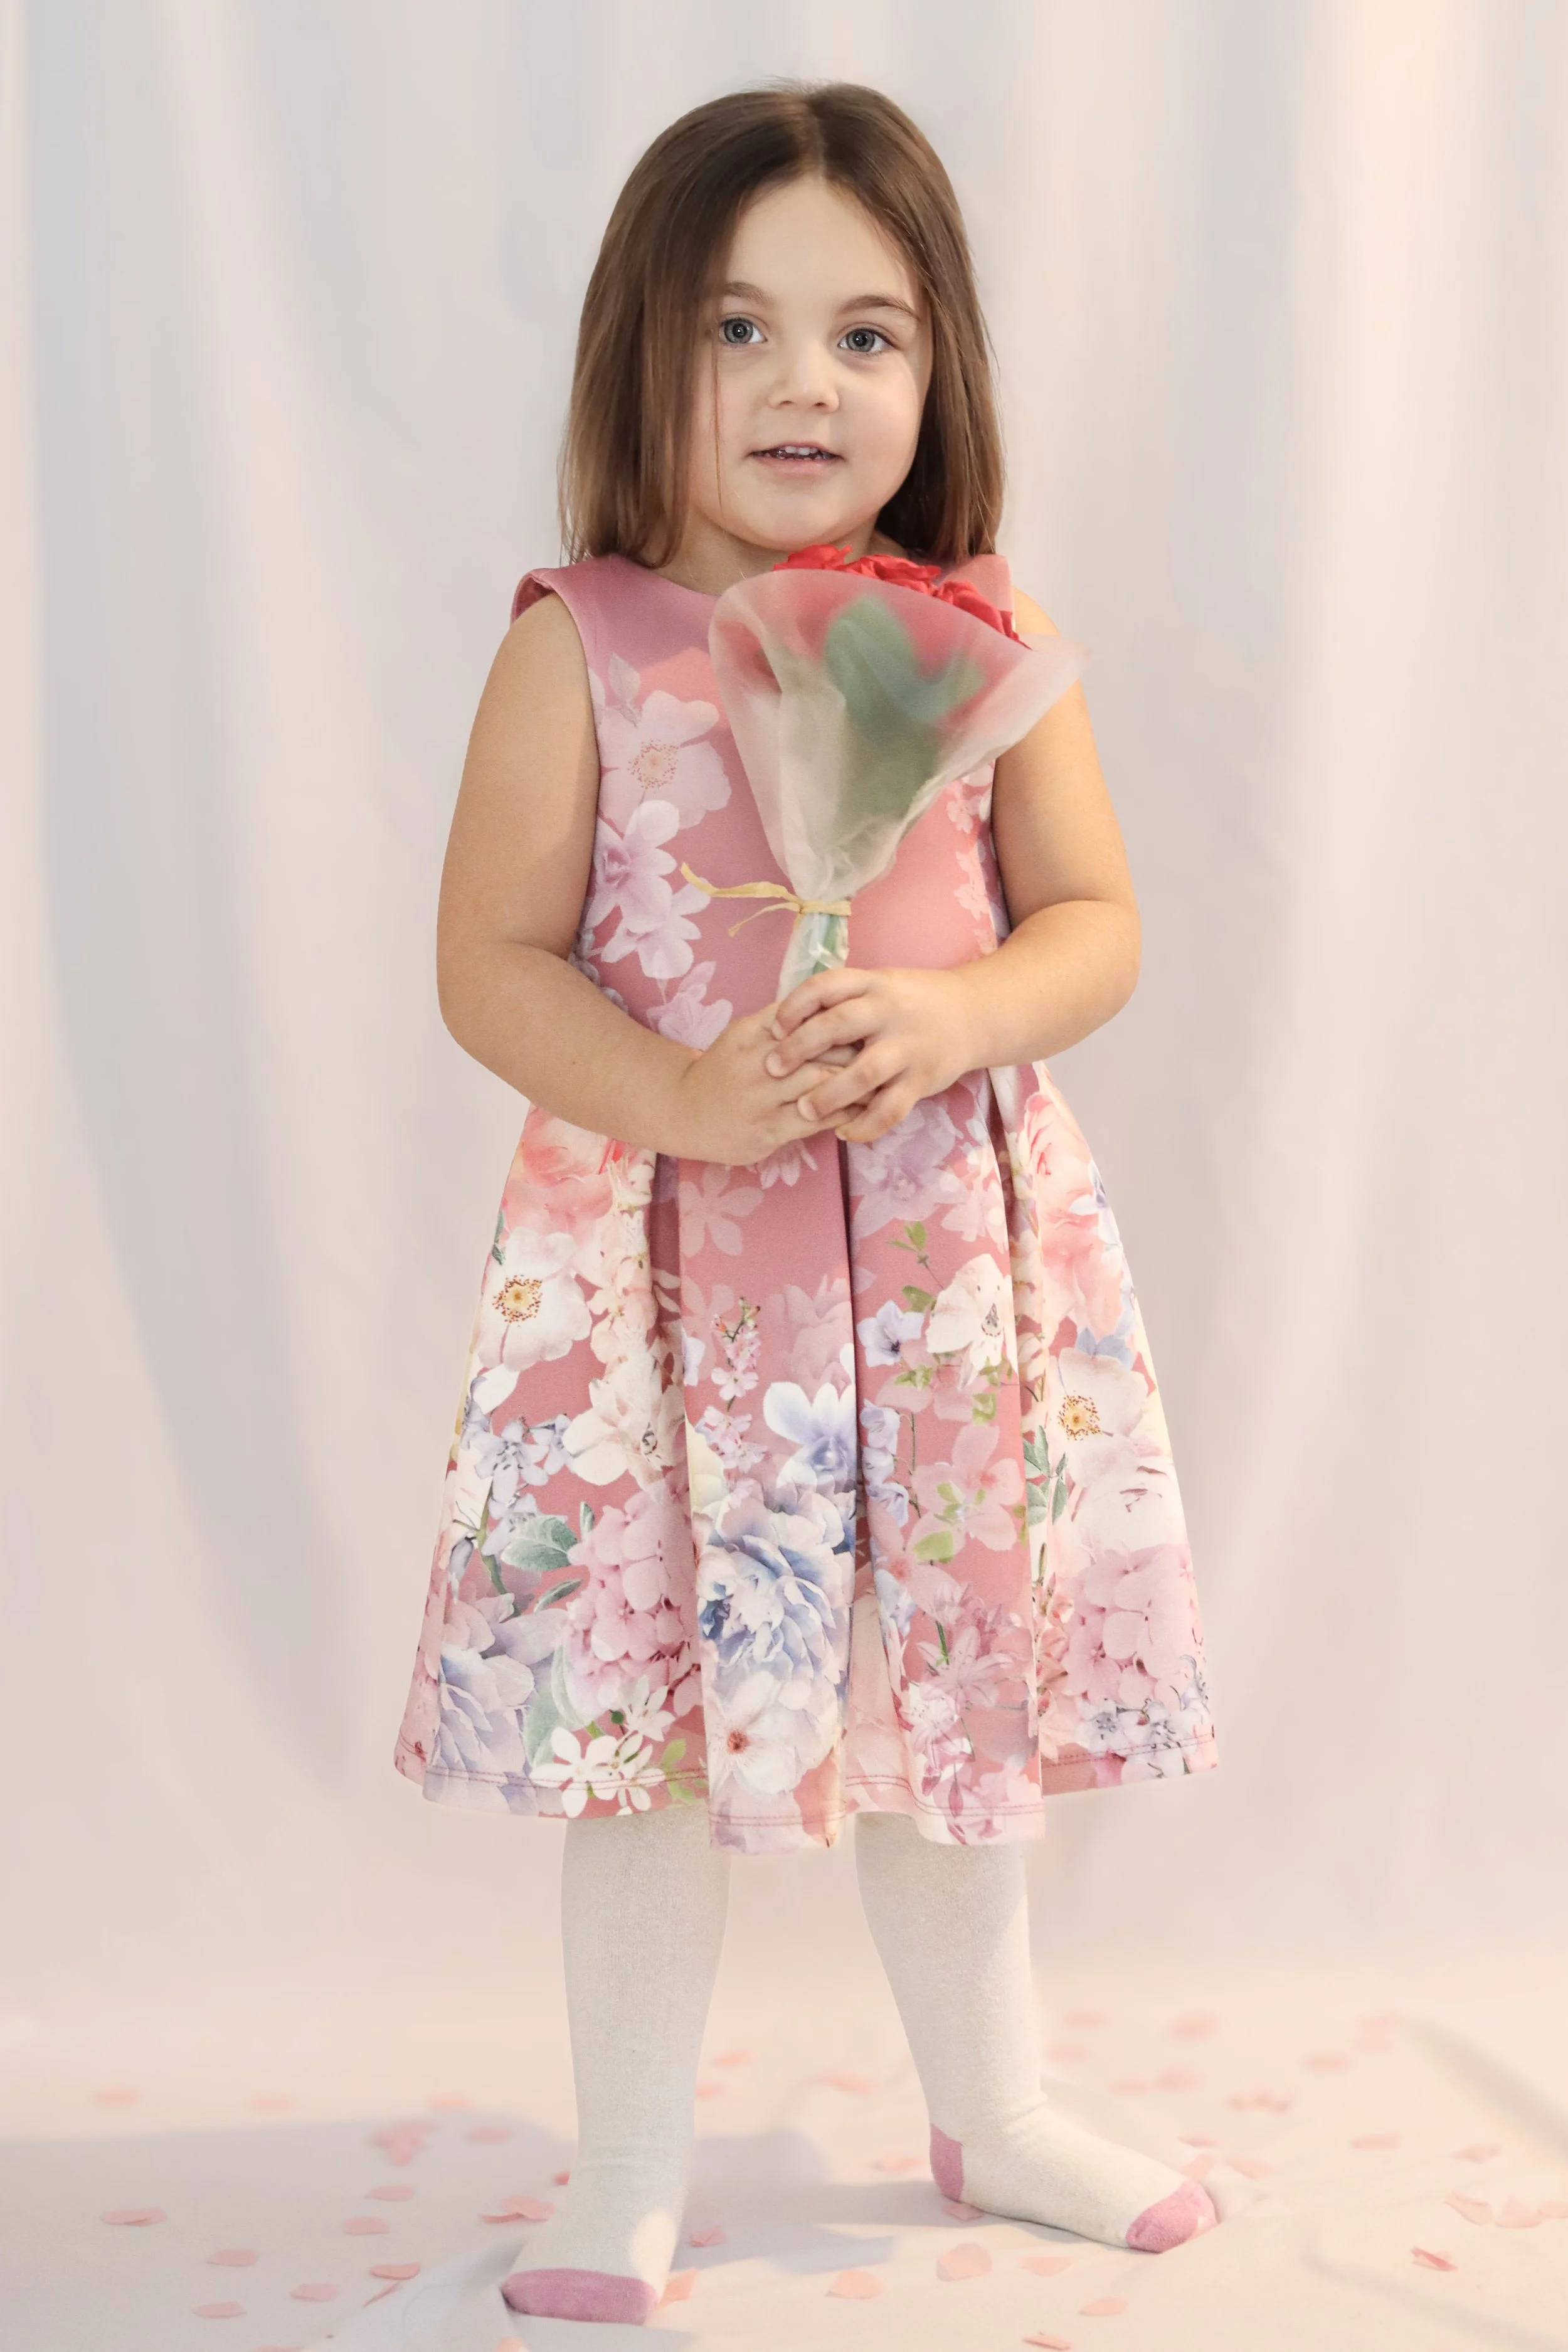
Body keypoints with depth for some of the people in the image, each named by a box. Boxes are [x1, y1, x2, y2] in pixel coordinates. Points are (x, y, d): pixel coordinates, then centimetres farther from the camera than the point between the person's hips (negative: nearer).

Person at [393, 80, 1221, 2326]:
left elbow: (1095, 921, 3)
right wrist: (683, 1098, -22)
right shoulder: (581, 643, -6)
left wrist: (957, 1016, -18)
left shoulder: (986, 635, 1)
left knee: (955, 1697, 15)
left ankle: (997, 2112, 37)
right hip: (662, 1256, -2)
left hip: (953, 1247, 3)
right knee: (647, 1711, 5)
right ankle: (629, 2182, 24)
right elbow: (490, 961, -5)